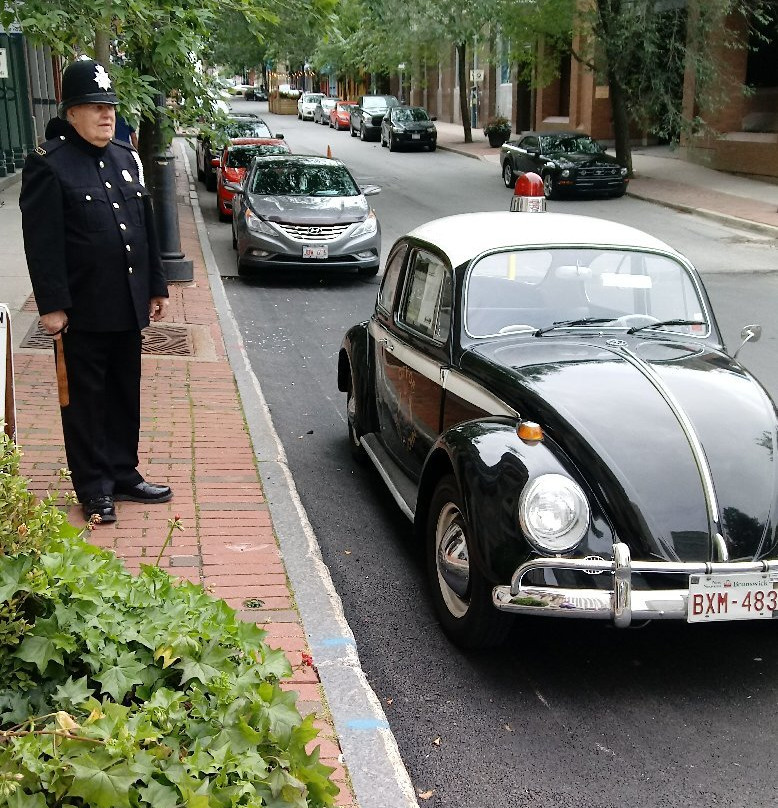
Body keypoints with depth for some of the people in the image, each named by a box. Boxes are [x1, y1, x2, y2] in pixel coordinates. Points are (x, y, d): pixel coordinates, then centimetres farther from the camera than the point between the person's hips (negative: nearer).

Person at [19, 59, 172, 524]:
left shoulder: (127, 158, 12)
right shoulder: (48, 164, -9)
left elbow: (146, 226, 16)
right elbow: (42, 242, -13)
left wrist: (156, 286, 14)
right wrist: (52, 305, -17)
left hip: (127, 307, 6)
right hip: (82, 311, -6)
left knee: (125, 396, 15)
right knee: (86, 400, 5)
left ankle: (124, 475, 27)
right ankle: (95, 489, 16)